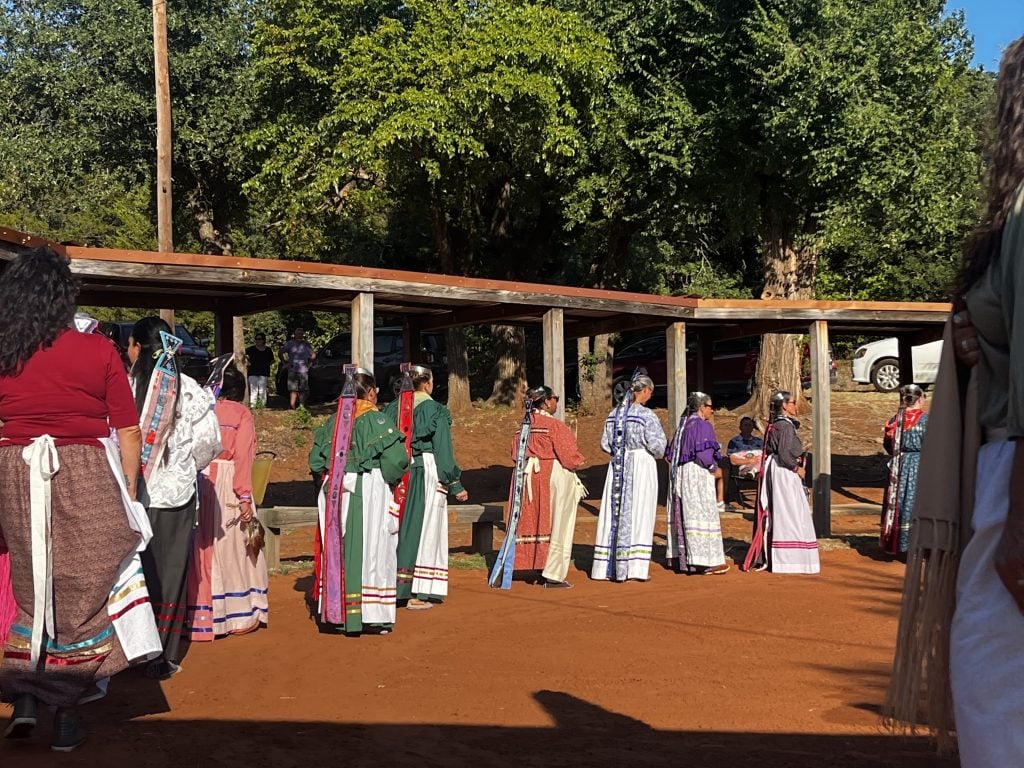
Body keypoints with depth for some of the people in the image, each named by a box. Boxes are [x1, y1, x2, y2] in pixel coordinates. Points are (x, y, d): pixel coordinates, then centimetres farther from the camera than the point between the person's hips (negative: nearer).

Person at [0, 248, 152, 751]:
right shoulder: (98, 351, -6)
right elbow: (128, 432, -5)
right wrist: (128, 490, 6)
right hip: (86, 481, -2)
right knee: (82, 596, 9)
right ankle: (66, 714, 13)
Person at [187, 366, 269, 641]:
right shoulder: (241, 413, 1)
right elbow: (242, 456, -7)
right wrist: (244, 497, -9)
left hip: (197, 481, 3)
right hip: (226, 483, -3)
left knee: (201, 547, 8)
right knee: (232, 546, 5)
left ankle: (200, 616, 12)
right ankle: (240, 614, 11)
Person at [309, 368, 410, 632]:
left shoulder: (332, 422, 3)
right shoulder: (378, 421, -10)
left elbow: (315, 460, 6)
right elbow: (396, 460, -18)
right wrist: (388, 479, 0)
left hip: (336, 494, 4)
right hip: (371, 493, -4)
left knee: (341, 550, 10)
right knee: (372, 551, 2)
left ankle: (341, 614, 14)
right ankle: (372, 616, 4)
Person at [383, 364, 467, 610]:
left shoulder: (392, 409, 6)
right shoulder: (437, 411, -7)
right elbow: (444, 451, -9)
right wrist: (455, 484, -3)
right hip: (427, 474, -4)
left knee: (399, 530, 12)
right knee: (424, 532, 2)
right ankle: (417, 594, 2)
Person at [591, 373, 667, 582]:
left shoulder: (614, 414, 6)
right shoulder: (647, 415, -12)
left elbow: (605, 444, 8)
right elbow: (656, 446, -14)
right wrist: (658, 454, 7)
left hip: (618, 468, 6)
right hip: (642, 465, -6)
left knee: (615, 513, 9)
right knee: (638, 514, -1)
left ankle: (607, 566, 12)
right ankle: (634, 566, -2)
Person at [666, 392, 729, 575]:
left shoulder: (683, 425, 13)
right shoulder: (703, 425, -12)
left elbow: (671, 454, 15)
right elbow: (703, 454, -20)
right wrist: (715, 469, -6)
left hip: (679, 475, 9)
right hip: (697, 475, -9)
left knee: (684, 514, 12)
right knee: (702, 514, -7)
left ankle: (683, 559, 15)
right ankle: (707, 561, -7)